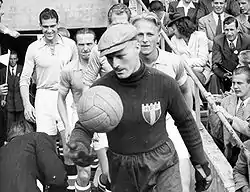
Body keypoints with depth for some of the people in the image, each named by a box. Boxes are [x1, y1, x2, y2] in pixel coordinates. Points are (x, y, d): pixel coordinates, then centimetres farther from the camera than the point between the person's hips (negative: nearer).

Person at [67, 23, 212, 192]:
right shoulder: (101, 88, -13)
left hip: (162, 162, -1)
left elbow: (186, 123, 1)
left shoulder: (164, 83, -13)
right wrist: (77, 147, -33)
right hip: (123, 171, 2)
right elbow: (83, 128, -8)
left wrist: (202, 164, 7)